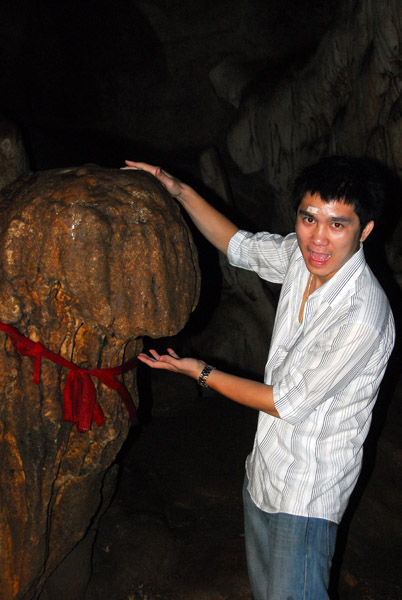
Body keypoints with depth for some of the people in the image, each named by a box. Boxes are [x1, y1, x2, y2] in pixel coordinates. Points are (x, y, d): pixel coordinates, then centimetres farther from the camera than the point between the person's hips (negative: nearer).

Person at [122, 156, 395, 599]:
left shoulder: (362, 318, -32)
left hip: (308, 491, -7)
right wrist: (180, 191, 3)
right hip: (266, 464, 8)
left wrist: (202, 373, -13)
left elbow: (290, 403, -22)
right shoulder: (301, 254, -10)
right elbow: (239, 246, 10)